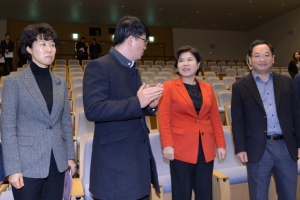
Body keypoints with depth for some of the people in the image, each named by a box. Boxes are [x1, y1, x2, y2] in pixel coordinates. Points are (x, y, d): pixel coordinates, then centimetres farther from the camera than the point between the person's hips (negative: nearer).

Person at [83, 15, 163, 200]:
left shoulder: (133, 69, 14)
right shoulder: (99, 66, -13)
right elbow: (93, 110, -24)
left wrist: (149, 105, 0)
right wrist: (137, 102, -26)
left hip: (140, 156, 9)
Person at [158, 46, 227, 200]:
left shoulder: (207, 88, 12)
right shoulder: (169, 87, -2)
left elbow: (215, 118, 12)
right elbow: (164, 118, -8)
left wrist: (220, 144, 9)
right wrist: (167, 145, -16)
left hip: (206, 149, 4)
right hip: (181, 149, -4)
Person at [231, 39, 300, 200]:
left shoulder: (286, 82, 8)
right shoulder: (240, 87, -1)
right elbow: (237, 121, -4)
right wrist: (240, 148, -9)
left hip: (286, 146, 3)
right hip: (258, 148, -3)